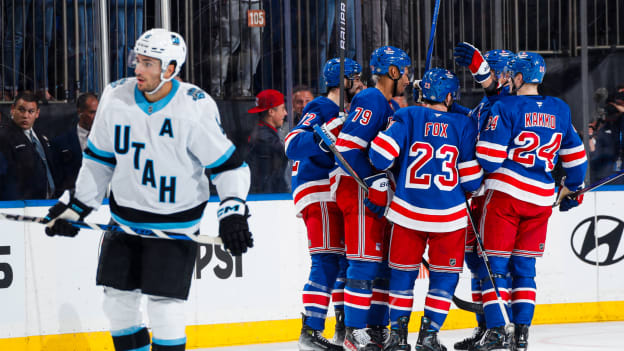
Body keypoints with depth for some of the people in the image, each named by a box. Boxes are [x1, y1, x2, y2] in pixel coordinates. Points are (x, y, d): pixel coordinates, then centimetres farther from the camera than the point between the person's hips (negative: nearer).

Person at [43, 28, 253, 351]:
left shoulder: (195, 108, -18)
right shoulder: (116, 98, -5)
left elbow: (228, 165, -11)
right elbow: (99, 159, 9)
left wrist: (232, 212, -23)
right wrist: (75, 206, 9)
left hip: (176, 221, -5)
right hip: (125, 219, 5)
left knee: (164, 304, -11)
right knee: (118, 300, 7)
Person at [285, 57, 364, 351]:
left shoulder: (345, 112, 20)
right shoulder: (320, 110, -11)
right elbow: (293, 145, -25)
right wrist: (324, 138, -38)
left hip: (338, 194, 10)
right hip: (317, 194, -10)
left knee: (348, 258, 13)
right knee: (327, 260, -16)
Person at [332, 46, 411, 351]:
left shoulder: (393, 107, 19)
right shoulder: (370, 101, -13)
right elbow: (348, 145, -21)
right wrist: (375, 183, -21)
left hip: (380, 191, 10)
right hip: (359, 188, -10)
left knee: (384, 260, 11)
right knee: (365, 260, -10)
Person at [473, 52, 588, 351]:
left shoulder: (506, 107, -9)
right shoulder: (560, 110, 9)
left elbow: (490, 156, -14)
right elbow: (575, 155, 17)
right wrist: (572, 188, 30)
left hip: (506, 192, -5)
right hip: (542, 199, 5)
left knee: (495, 262, 1)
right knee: (524, 265, 12)